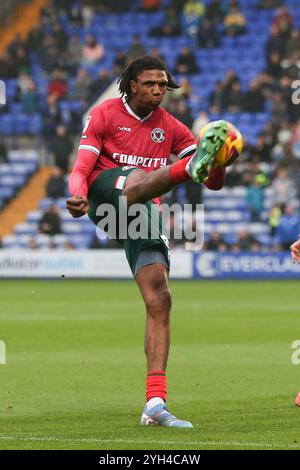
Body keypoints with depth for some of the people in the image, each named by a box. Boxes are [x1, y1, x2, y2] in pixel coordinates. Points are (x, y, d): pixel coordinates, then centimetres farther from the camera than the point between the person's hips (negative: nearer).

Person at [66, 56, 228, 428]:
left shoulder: (170, 128, 13)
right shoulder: (104, 115, 4)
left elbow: (214, 183, 8)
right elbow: (82, 168, -4)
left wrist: (218, 164, -16)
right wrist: (78, 196, -28)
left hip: (144, 214, 3)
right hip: (105, 193, -3)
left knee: (159, 299, -11)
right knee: (140, 179, -37)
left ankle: (155, 404, -15)